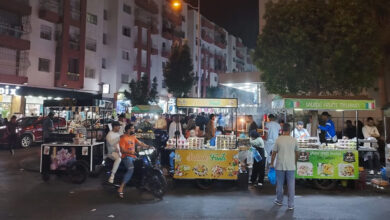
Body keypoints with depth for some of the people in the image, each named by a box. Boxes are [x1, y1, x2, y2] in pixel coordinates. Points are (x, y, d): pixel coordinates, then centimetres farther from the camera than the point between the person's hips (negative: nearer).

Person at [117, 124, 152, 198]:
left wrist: (148, 146, -5)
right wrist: (130, 151, -29)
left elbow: (140, 143, 11)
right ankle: (121, 188, -29)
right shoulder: (123, 138, -5)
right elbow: (122, 150, -13)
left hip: (133, 156, 7)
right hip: (126, 156, -7)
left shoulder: (133, 137, 18)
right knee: (131, 169, -31)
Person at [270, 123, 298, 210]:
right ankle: (291, 205, 10)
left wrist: (271, 164, 9)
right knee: (291, 185, 7)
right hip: (291, 166, 1)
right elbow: (296, 153, 10)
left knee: (279, 184, 13)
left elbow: (274, 153, -3)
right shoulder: (294, 140, -2)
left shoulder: (278, 140, -6)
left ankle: (279, 201, 27)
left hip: (280, 165, -1)